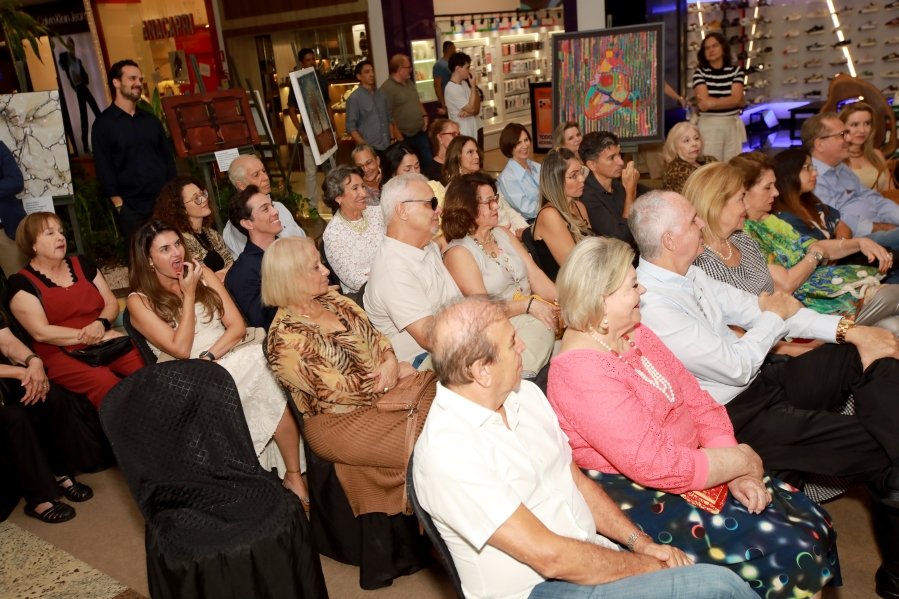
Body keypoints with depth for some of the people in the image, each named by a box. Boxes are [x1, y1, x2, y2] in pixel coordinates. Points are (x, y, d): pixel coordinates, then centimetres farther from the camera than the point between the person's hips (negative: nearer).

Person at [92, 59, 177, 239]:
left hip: (165, 203, 4)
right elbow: (104, 170, -5)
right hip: (133, 209, -4)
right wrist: (120, 207, -11)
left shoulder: (151, 120, 15)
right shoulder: (103, 124, 0)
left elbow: (168, 158, 16)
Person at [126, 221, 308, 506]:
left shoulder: (203, 273, 10)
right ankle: (290, 474, -17)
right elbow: (181, 349, -9)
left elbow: (237, 325, 3)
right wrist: (188, 295, -8)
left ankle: (293, 475, -21)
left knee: (264, 354, -31)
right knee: (259, 365, -33)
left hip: (233, 355, 3)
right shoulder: (140, 300, 0)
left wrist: (208, 357, -13)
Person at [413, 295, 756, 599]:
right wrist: (648, 566, -12)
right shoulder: (445, 451, -23)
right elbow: (549, 556, -22)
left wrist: (641, 542, -1)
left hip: (597, 558, 7)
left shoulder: (526, 394, 3)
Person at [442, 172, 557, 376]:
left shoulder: (503, 234, 16)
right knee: (541, 326, -36)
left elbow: (535, 275, 8)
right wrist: (529, 304, -18)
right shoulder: (458, 252, -6)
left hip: (531, 314, 7)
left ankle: (521, 376, -25)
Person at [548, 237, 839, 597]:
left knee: (812, 522, 2)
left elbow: (696, 400, 5)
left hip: (690, 466, 9)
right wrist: (742, 461, -12)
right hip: (640, 498, -8)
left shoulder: (634, 333, 4)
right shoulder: (581, 371, -24)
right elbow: (656, 465, -26)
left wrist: (736, 473, -7)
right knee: (792, 551, -12)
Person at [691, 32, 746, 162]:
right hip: (708, 126, -2)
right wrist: (731, 101, -6)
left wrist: (711, 102, -12)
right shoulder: (700, 72, -1)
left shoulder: (736, 70, 5)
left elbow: (736, 98, -7)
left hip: (733, 126, 2)